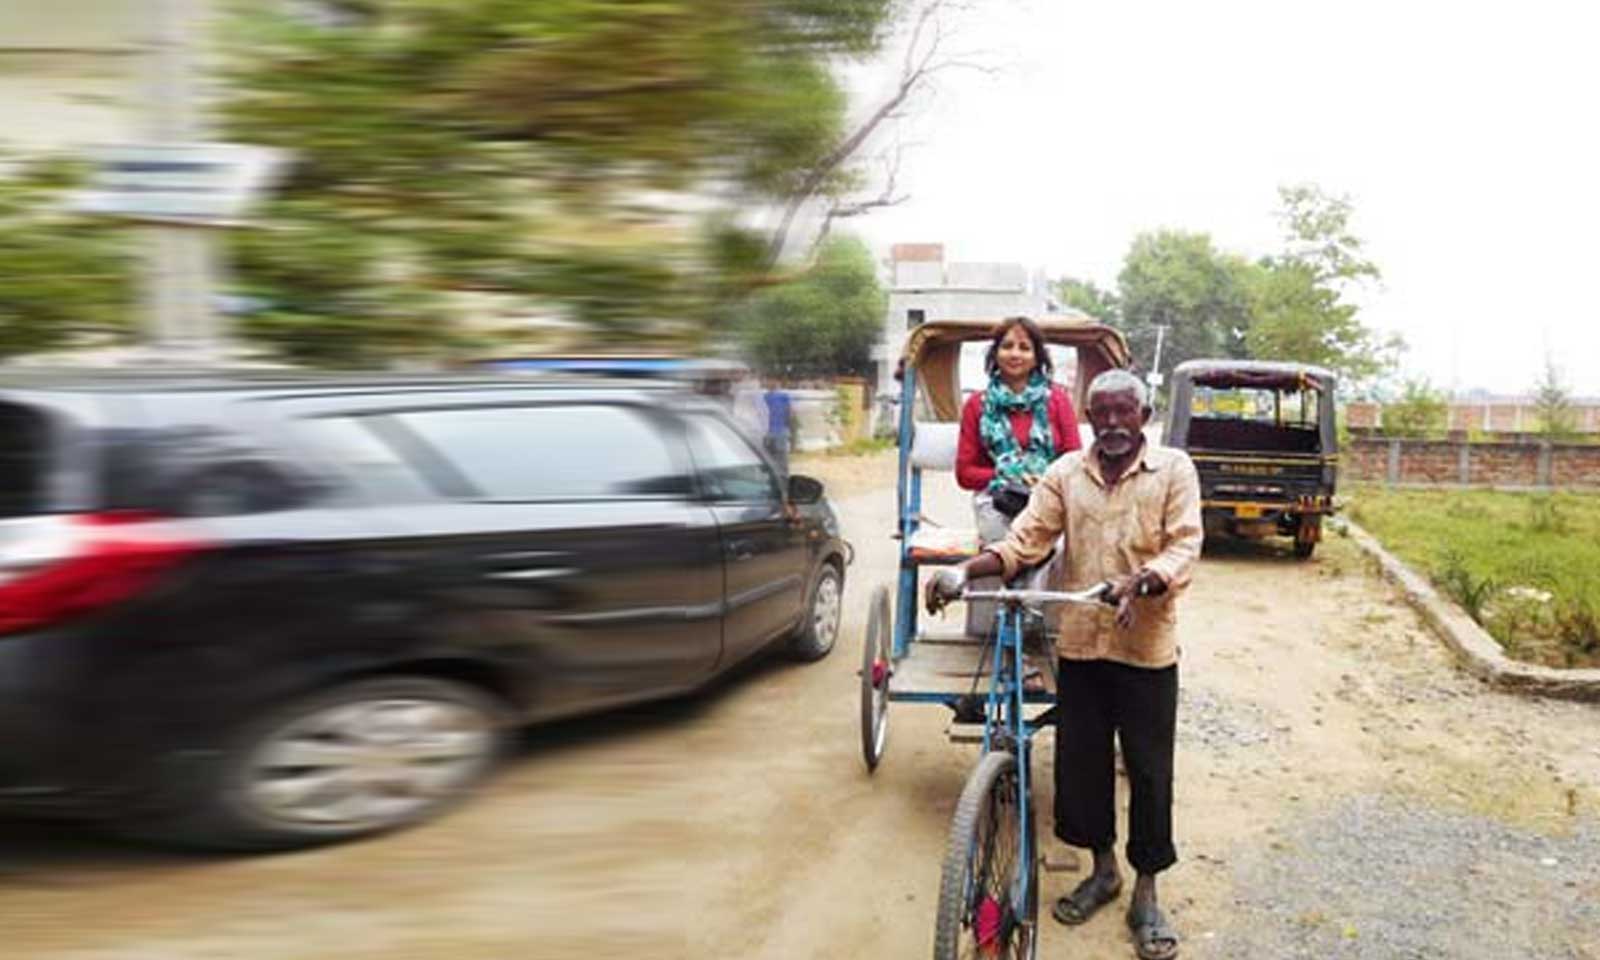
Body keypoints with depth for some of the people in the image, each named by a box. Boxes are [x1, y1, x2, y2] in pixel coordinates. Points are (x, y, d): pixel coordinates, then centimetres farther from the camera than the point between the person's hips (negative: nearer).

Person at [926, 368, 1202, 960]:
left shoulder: (1174, 469, -2)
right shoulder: (1065, 473, 4)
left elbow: (1184, 546, -10)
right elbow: (1025, 540, -3)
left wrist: (1140, 582, -30)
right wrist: (967, 570, -20)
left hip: (1146, 646, -2)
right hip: (1080, 643, 3)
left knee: (1149, 771, 6)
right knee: (1079, 760, 11)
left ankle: (1146, 892, 24)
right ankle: (1103, 869, 33)